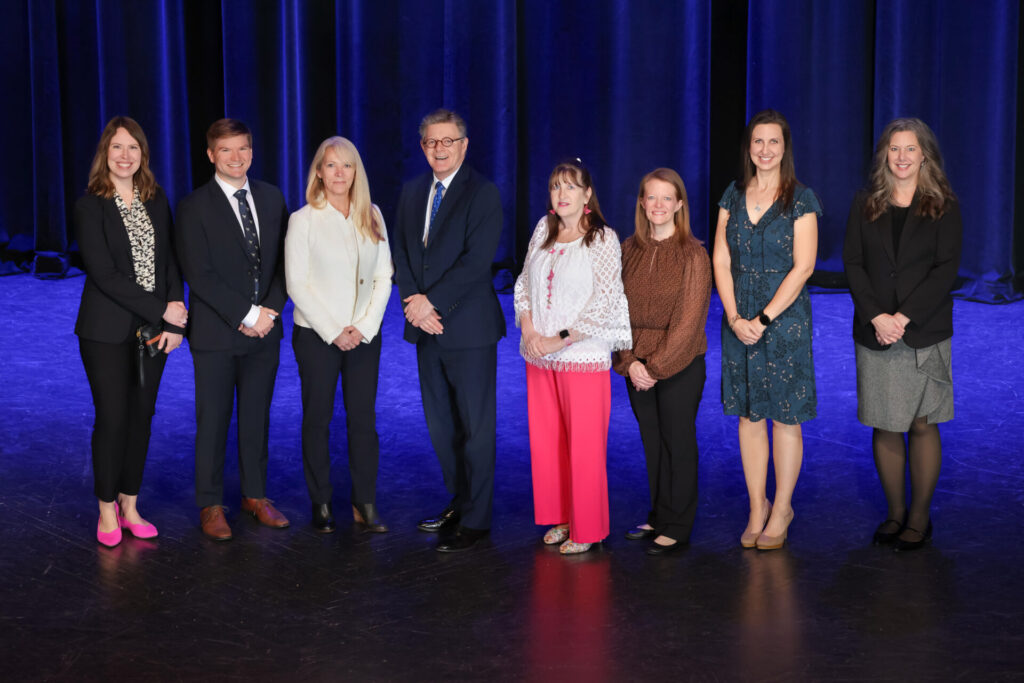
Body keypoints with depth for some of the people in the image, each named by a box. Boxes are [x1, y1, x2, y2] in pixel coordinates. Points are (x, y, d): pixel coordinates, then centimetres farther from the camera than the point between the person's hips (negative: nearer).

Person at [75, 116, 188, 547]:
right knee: (112, 419, -1)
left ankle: (130, 507, 19)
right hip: (107, 331, -4)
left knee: (141, 418, 8)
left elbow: (170, 264, 7)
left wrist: (174, 323, -4)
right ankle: (107, 512, 13)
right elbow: (104, 273, -14)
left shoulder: (156, 201, 8)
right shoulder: (90, 206, -7)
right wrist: (162, 309, -15)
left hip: (154, 331, 4)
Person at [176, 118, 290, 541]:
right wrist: (246, 315, -16)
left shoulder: (271, 198, 8)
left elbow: (283, 261, 8)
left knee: (256, 418, 13)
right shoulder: (194, 207, -7)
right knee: (212, 422, 4)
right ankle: (211, 506, 15)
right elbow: (199, 275, -13)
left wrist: (271, 310, -7)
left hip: (264, 331, 4)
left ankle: (255, 496, 26)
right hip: (216, 333, -4)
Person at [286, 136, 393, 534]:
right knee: (318, 419, 4)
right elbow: (297, 284, -7)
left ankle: (365, 504, 11)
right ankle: (321, 505, 13)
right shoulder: (303, 220, -3)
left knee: (363, 418, 3)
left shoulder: (372, 217, 6)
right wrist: (333, 332, -11)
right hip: (316, 335, -2)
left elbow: (384, 276, 5)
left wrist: (364, 326, -7)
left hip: (365, 334, 3)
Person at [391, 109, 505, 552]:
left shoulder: (483, 194, -8)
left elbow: (476, 261, -16)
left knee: (475, 427, -1)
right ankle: (459, 500, 28)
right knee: (440, 424, 14)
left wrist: (431, 301, -16)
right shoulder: (412, 192, 13)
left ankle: (475, 520, 6)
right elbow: (401, 253, 10)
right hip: (427, 329, 7)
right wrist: (413, 300, -6)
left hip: (468, 329, -7)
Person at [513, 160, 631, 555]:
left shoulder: (603, 239, -7)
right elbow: (524, 284, 13)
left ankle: (586, 530, 10)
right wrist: (529, 330, -3)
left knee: (584, 445, -1)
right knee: (546, 441, 10)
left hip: (583, 356, -5)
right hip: (539, 357, 5)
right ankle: (560, 518, 25)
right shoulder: (543, 230, 9)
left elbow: (605, 304, -12)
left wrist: (560, 340, -14)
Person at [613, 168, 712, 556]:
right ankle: (658, 516, 26)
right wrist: (629, 362, -7)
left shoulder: (693, 255, -8)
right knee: (651, 442, 13)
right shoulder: (629, 250, 6)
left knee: (678, 443, 3)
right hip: (637, 367, 5)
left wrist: (656, 367, -15)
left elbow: (689, 320, -12)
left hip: (679, 367, -4)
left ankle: (677, 527, 12)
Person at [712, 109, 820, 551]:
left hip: (784, 319, -4)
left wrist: (763, 319, -15)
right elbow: (721, 261, 5)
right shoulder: (733, 197, 8)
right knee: (748, 416, 8)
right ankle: (757, 508, 18)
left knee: (785, 418, 1)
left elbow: (802, 268, -10)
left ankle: (781, 510, 14)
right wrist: (735, 318, -8)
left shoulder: (801, 199, -4)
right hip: (739, 321, 4)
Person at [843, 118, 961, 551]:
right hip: (875, 333, 2)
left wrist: (905, 317, -15)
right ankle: (895, 512, 17)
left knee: (922, 425, 1)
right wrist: (877, 316, -12)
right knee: (884, 427, 5)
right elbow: (853, 263, 1)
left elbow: (947, 268, -5)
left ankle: (920, 516, 12)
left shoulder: (943, 206, 2)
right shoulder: (865, 205, 8)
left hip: (925, 333, -2)